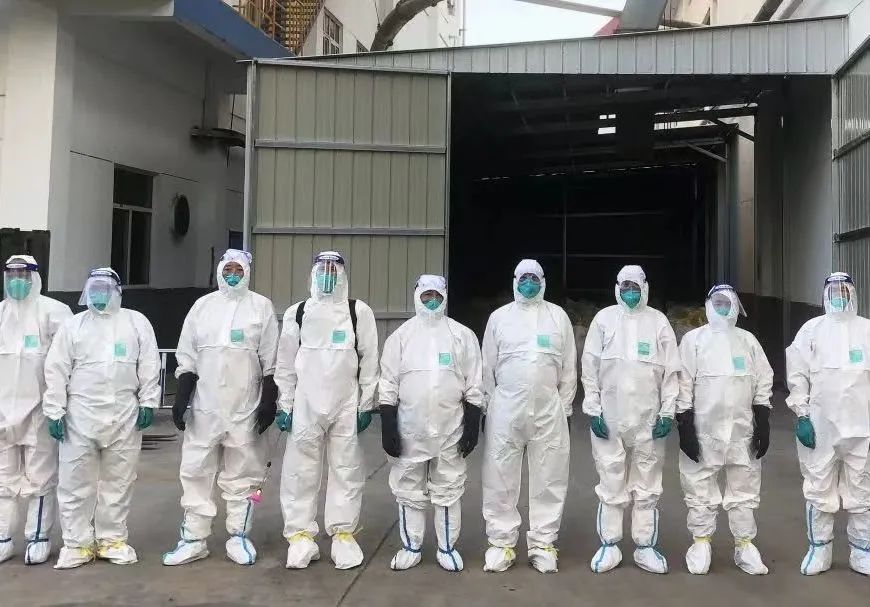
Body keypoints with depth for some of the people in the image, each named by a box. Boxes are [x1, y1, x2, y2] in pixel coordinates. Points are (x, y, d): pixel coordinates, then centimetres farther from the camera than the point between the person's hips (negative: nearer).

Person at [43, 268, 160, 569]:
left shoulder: (136, 322, 5)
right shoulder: (72, 325, 6)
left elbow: (149, 366, 3)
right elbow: (56, 371, 3)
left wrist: (147, 402, -3)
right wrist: (54, 411, -3)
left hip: (124, 417, 0)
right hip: (80, 416, 0)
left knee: (118, 482, 8)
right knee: (75, 483, 3)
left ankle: (112, 539, 20)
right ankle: (77, 544, 15)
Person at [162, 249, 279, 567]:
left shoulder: (261, 306, 2)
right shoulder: (202, 306, 9)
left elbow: (270, 361, 0)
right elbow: (187, 358, 9)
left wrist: (269, 401, -6)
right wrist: (181, 398, 2)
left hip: (246, 408, -2)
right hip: (205, 407, 2)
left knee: (242, 473, 6)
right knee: (196, 471, 4)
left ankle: (239, 537, 17)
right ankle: (193, 539, 13)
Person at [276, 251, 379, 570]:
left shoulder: (359, 312, 3)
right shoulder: (296, 313, 7)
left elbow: (369, 361, 2)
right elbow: (286, 363, 8)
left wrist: (366, 405, -2)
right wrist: (285, 405, 3)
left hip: (347, 405, -1)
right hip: (306, 404, 1)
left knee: (347, 470, 3)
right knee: (300, 470, 2)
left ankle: (344, 534, 14)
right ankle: (301, 535, 12)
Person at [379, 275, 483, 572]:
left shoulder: (463, 335, 3)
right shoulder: (401, 335, 3)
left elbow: (474, 386, 3)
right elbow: (388, 385, 2)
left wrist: (472, 426, -2)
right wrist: (388, 427, -4)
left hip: (451, 429, 0)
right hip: (410, 429, 1)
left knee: (448, 491, 8)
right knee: (409, 491, 8)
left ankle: (447, 548, 22)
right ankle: (411, 547, 22)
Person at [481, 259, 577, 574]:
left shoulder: (558, 316, 9)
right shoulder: (499, 317, 8)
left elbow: (569, 368, 9)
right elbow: (488, 366, 8)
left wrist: (564, 408, 5)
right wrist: (489, 406, 5)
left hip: (549, 411, 1)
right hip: (506, 409, 0)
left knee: (549, 480, 3)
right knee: (500, 479, 1)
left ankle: (543, 544, 14)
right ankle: (501, 543, 11)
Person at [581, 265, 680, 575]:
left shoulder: (658, 321, 5)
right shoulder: (604, 319, 3)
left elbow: (671, 371, 4)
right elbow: (590, 367, 2)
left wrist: (667, 412, -1)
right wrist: (593, 410, -4)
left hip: (649, 418, 1)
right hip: (610, 417, -1)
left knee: (647, 485, 7)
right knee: (611, 483, 4)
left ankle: (646, 546, 18)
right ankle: (609, 545, 15)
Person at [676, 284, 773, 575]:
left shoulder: (748, 340, 10)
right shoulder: (693, 339, 1)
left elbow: (763, 383, 10)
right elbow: (684, 383, -4)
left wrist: (763, 425, 4)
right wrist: (685, 426, -9)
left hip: (742, 429, 3)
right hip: (704, 429, -3)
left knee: (744, 488, 8)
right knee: (701, 487, 2)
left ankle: (745, 544, 20)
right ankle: (701, 543, 16)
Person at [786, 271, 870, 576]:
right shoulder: (811, 329, 3)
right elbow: (797, 375, 0)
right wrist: (802, 416, -7)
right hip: (820, 425, -1)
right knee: (819, 489, 5)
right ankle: (819, 550, 17)